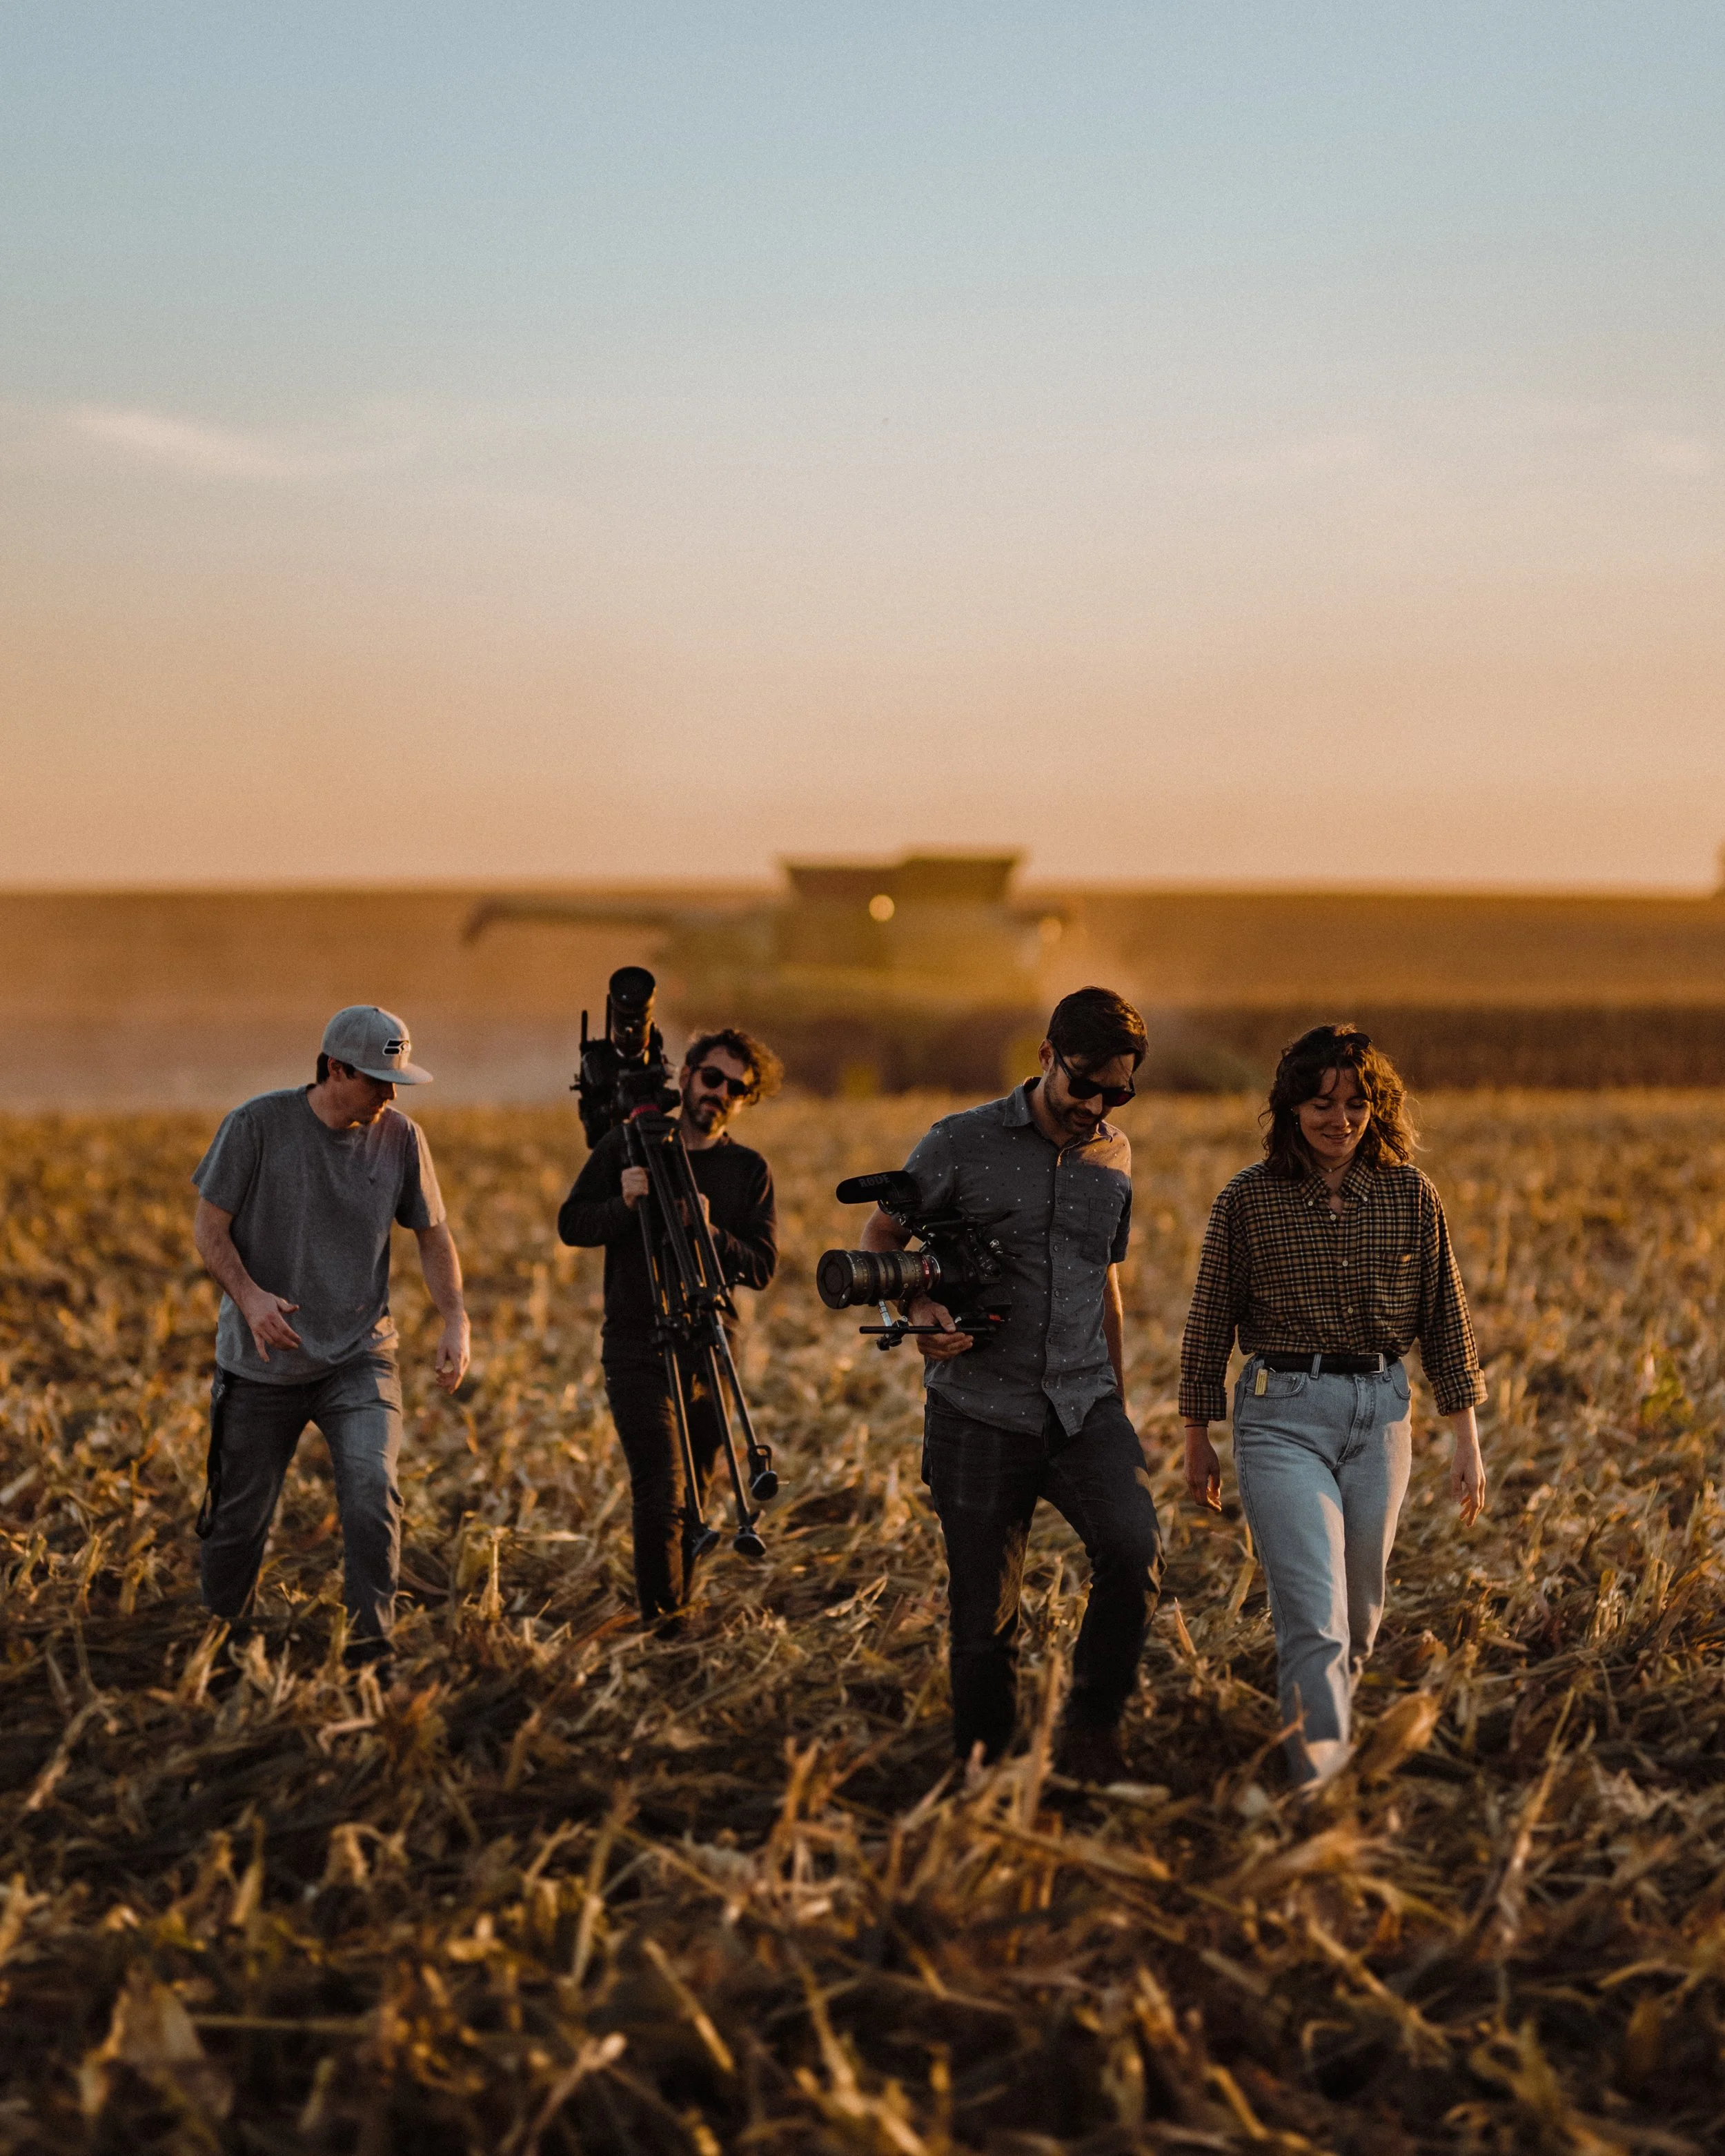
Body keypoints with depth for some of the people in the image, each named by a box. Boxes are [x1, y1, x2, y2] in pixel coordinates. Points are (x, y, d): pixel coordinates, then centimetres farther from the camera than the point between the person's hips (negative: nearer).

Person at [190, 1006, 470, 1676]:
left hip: (360, 1357, 1)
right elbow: (209, 1228, -5)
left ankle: (371, 1650, -10)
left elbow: (432, 1236, 10)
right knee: (240, 1518, 8)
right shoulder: (258, 1125, -10)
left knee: (373, 1490, -20)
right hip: (263, 1362, -1)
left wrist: (455, 1320, -3)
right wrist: (248, 1295, -22)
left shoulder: (401, 1137, -2)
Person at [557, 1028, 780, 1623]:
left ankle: (678, 1615, 23)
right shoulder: (627, 1146, 2)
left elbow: (761, 1267, -3)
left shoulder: (750, 1171, 6)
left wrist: (712, 1235, -21)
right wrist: (624, 1204, -17)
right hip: (637, 1347, -3)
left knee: (693, 1502, 10)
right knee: (663, 1495, -14)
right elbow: (572, 1224, 1)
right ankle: (661, 1623, -11)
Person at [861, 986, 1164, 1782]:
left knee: (1133, 1550, -22)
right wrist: (918, 1307, -13)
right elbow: (879, 1237, 7)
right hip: (980, 1411, -3)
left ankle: (1092, 1724, -3)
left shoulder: (1114, 1157, 11)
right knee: (984, 1616, 1)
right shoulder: (962, 1143, -3)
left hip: (1084, 1406, 3)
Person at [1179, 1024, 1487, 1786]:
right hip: (1282, 1415, -3)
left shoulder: (1410, 1195, 3)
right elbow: (1210, 1323, 5)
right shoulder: (1249, 1199, -3)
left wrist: (1466, 1439, 6)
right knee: (1313, 1619, -14)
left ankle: (1319, 1739, 38)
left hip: (1380, 1414, 3)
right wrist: (1197, 1438, 9)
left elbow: (1445, 1321, 8)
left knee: (1357, 1615, 14)